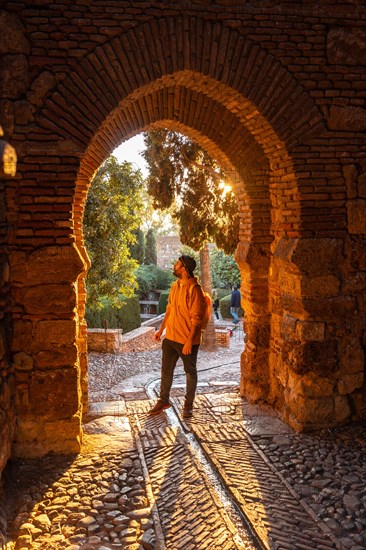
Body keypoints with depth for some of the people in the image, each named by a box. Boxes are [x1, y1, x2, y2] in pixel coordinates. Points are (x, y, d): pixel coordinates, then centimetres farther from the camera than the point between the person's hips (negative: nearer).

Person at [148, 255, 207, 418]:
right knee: (166, 370, 15)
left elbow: (196, 318, -20)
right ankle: (164, 400, 30)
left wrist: (189, 341, -22)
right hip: (170, 337, 7)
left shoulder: (194, 289, -18)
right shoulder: (175, 286, 7)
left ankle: (188, 404, 23)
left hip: (187, 340, -7)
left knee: (190, 373, 10)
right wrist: (161, 329, 17)